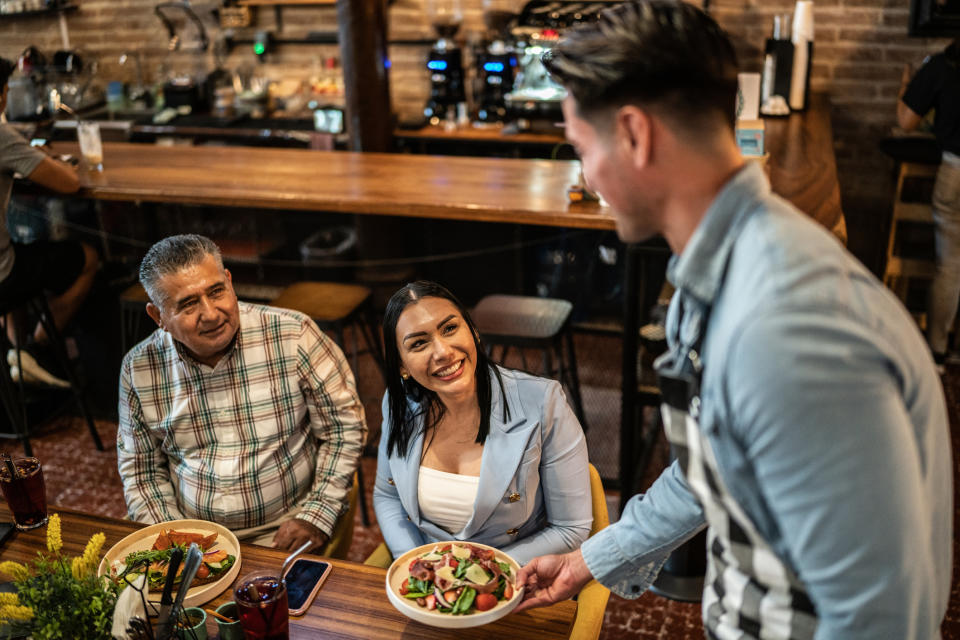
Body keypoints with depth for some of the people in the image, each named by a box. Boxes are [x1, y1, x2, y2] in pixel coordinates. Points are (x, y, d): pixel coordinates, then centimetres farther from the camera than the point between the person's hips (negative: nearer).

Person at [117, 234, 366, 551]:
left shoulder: (293, 336, -11)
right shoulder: (138, 368, -1)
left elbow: (345, 424, -5)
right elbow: (141, 467, 9)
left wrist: (316, 517, -10)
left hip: (283, 530, -3)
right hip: (192, 537, 3)